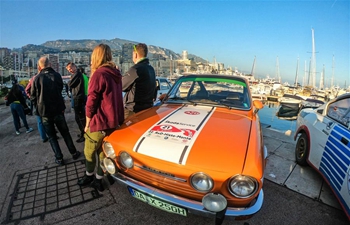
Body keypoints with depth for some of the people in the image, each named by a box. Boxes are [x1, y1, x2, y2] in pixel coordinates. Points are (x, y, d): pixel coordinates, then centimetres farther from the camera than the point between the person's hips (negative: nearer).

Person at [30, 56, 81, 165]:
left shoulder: (37, 79, -10)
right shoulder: (57, 75, -6)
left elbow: (33, 97, -1)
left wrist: (39, 108, 17)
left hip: (44, 112, -1)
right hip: (58, 110, 1)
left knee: (52, 136, 11)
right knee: (65, 133, 15)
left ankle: (59, 158, 15)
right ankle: (74, 153, 20)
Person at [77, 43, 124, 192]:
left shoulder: (98, 74, -15)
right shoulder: (116, 74, 6)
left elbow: (91, 102, -13)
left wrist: (87, 124, -3)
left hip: (100, 123, -6)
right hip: (115, 121, 7)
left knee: (90, 151, 17)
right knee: (103, 152, 18)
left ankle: (89, 176, 38)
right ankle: (98, 180, 29)